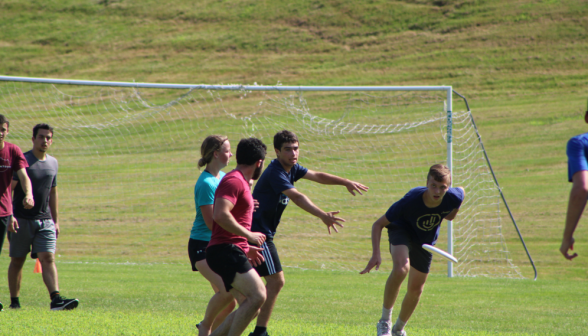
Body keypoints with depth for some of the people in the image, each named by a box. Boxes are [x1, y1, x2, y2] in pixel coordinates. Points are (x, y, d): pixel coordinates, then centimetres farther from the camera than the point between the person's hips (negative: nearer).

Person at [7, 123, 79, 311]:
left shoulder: (53, 163, 13)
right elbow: (8, 189, -9)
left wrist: (55, 220, 22)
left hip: (45, 220, 4)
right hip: (21, 220, -4)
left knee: (48, 258, -9)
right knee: (17, 260, 4)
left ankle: (56, 299, -21)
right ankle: (14, 301, 13)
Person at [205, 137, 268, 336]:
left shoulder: (241, 183, 23)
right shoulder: (234, 181, -10)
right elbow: (220, 215, -25)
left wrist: (246, 248, 28)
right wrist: (249, 235, -18)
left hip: (231, 252, 10)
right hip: (225, 251, -10)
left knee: (251, 305, 7)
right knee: (257, 296, -21)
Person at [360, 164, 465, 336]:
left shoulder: (454, 198, -29)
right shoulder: (410, 201, -38)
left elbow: (461, 191, 0)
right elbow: (378, 224, -28)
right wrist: (376, 254, -37)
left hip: (426, 239, 4)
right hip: (402, 230, -4)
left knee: (416, 289, 9)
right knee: (401, 268, -34)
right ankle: (385, 320, -19)